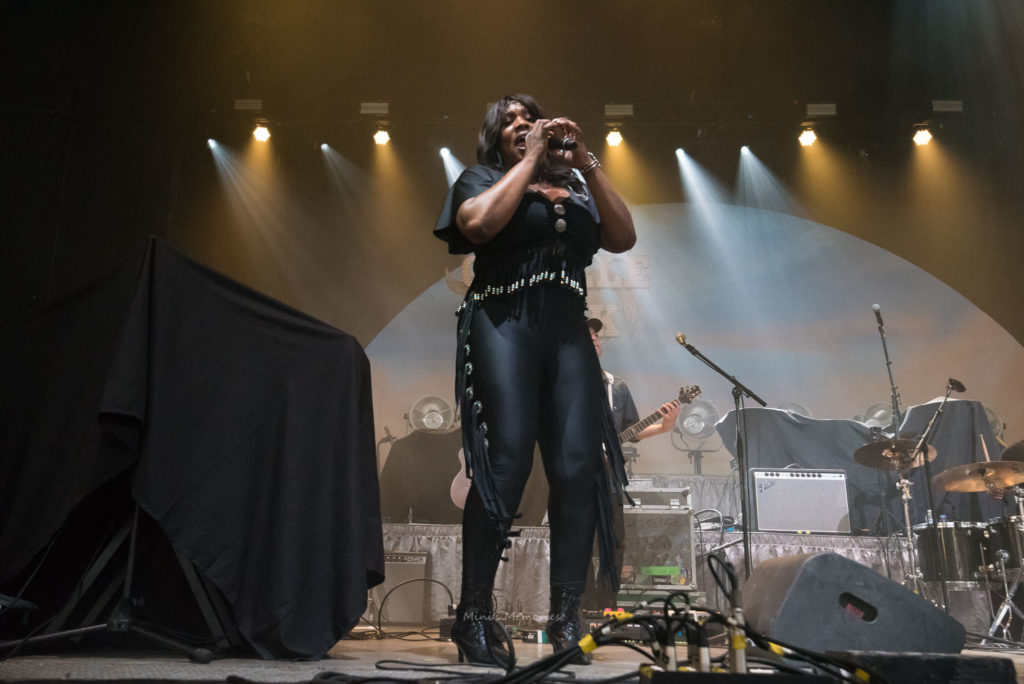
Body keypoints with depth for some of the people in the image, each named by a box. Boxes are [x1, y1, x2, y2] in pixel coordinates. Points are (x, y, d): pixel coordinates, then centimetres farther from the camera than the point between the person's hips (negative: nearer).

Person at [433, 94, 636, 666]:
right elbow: (479, 223, -9)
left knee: (579, 467, -9)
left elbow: (624, 238, 7)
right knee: (507, 463, -16)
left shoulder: (575, 185, 23)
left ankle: (567, 618, -2)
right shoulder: (483, 178, 14)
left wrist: (587, 161, 4)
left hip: (568, 330, 4)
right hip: (503, 324, -3)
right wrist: (529, 160, 0)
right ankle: (475, 615, -6)